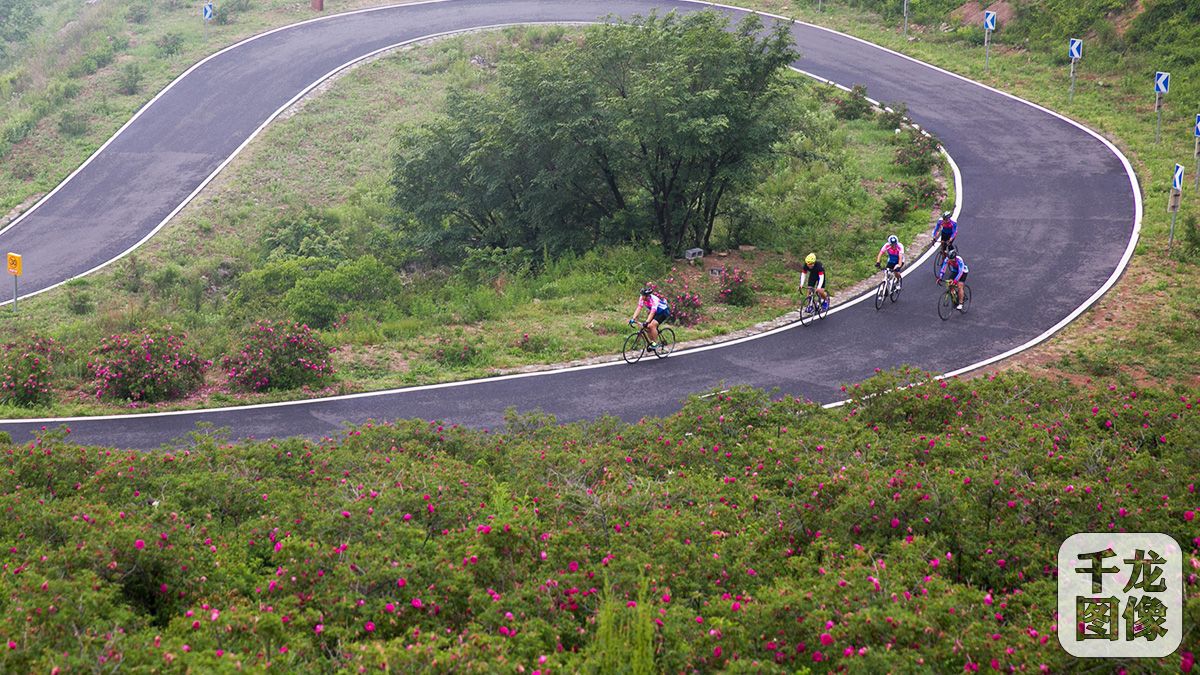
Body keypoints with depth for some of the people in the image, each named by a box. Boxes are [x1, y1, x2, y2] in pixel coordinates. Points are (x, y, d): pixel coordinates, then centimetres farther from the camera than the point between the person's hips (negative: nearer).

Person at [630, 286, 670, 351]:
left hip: (664, 312, -7)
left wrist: (647, 322, -52)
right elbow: (638, 308, -21)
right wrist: (633, 318, -32)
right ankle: (651, 342, 11)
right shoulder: (642, 298, -16)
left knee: (652, 325, -24)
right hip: (657, 312, 7)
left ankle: (655, 343, -12)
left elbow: (652, 312, -41)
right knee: (648, 326, -7)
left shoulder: (654, 300, -35)